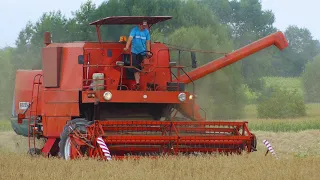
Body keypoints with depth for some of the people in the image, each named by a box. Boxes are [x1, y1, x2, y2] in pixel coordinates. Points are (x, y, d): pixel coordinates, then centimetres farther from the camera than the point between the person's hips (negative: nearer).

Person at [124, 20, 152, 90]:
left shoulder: (146, 32, 0)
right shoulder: (135, 30, -10)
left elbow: (147, 42, 2)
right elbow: (130, 38, -21)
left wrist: (148, 51, -5)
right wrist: (127, 47, -34)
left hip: (142, 52, 2)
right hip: (134, 52, -2)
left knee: (140, 68, 4)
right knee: (136, 68, -6)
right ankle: (137, 83, -7)